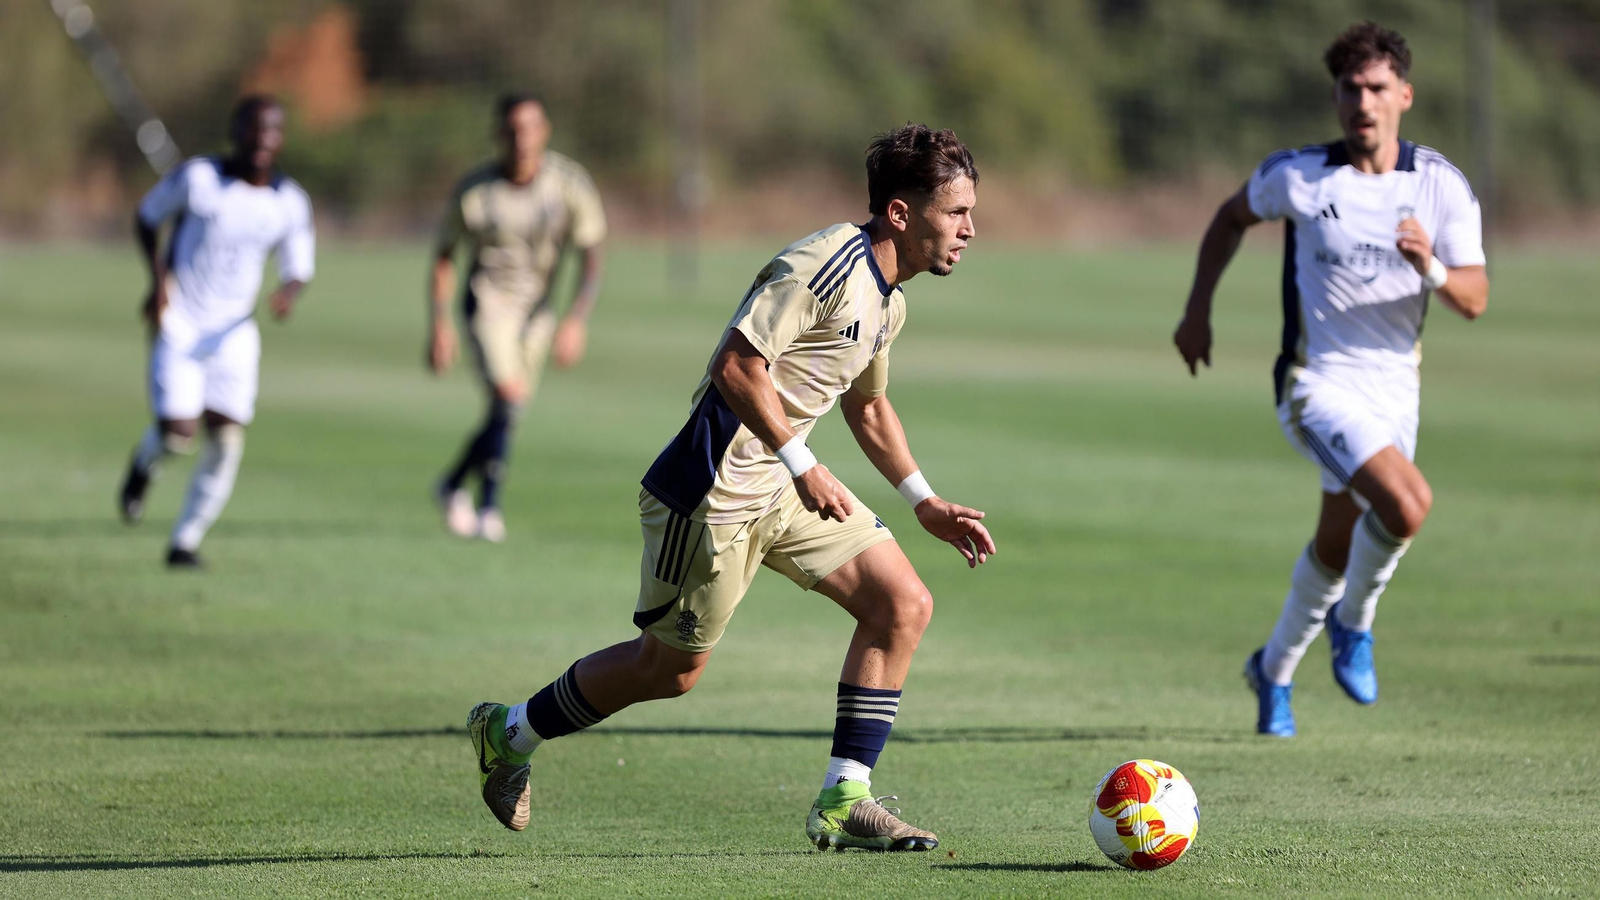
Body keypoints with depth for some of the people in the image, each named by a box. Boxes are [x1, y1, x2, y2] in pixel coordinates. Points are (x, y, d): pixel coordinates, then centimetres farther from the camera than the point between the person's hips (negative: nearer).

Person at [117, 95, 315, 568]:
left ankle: (186, 541, 7)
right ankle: (145, 462, 23)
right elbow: (147, 215, 4)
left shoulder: (289, 203, -1)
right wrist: (158, 278, -9)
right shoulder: (198, 177, -9)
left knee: (227, 437, -8)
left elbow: (299, 268, 7)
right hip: (178, 322, -3)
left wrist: (289, 291, -17)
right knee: (178, 431, -16)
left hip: (234, 332, 3)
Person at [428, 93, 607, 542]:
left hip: (537, 304, 3)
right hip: (489, 299, -3)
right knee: (508, 395, -21)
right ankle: (489, 506, -9)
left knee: (506, 415, 11)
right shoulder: (473, 191, -16)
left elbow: (592, 257, -10)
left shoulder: (570, 182, -14)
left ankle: (454, 484, 37)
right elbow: (444, 255, -2)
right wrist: (440, 322, -9)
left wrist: (577, 319, -23)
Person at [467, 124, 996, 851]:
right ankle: (506, 733, 25)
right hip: (716, 489, -9)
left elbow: (869, 407, 27)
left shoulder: (888, 302, 11)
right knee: (671, 666, 3)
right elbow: (737, 365, -26)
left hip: (787, 485, 9)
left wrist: (925, 504, 22)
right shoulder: (823, 266, -20)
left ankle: (842, 803, -1)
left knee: (903, 605, -3)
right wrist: (802, 467, -27)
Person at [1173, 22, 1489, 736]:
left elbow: (1474, 300, -7)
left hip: (1395, 386, 4)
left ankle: (1275, 670, 40)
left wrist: (1431, 269, -28)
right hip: (1318, 383, -4)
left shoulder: (1441, 184, -4)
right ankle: (1353, 623, 1)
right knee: (1407, 504, -26)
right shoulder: (1296, 175, -9)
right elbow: (1232, 217, 13)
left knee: (1336, 550, 15)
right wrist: (1198, 312, 12)